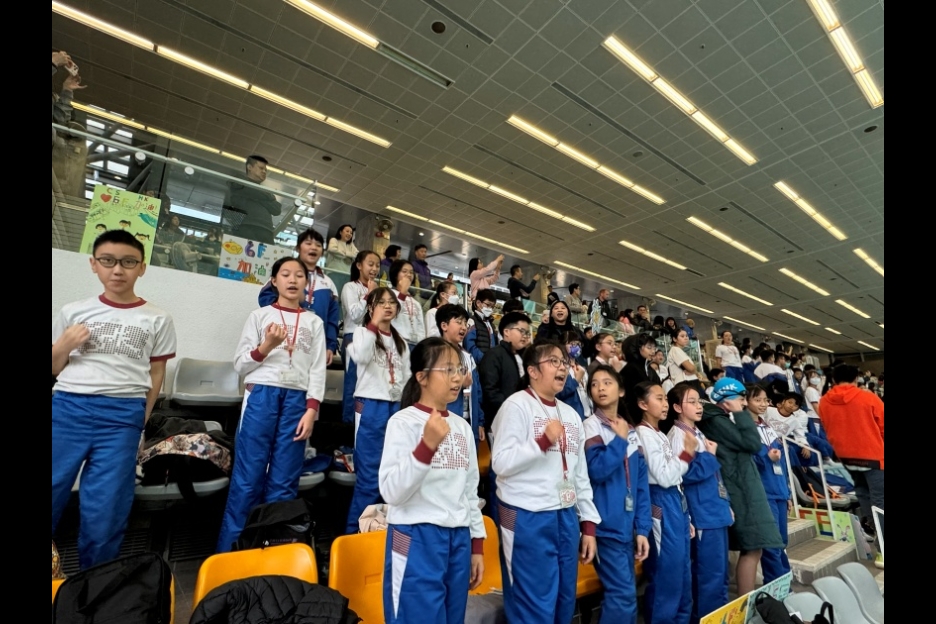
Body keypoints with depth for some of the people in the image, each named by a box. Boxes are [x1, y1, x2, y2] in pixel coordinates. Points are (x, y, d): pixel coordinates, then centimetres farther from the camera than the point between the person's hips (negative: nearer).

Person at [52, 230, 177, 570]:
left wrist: (139, 420, 4)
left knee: (104, 510, 5)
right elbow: (54, 369, 15)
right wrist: (64, 345, -4)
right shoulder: (73, 312, 8)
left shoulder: (158, 320, 3)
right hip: (66, 409, 2)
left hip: (122, 417, -1)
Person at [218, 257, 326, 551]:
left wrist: (311, 410, -5)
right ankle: (229, 550, 15)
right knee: (247, 478, 0)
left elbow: (318, 370, 5)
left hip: (297, 400, 1)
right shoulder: (259, 316, 8)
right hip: (261, 396, -1)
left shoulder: (314, 322, 10)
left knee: (284, 482, 6)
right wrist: (266, 347, -14)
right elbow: (240, 365, 4)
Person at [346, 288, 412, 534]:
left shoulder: (401, 342, 14)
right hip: (371, 407, -5)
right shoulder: (363, 331, -1)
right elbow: (360, 357, -25)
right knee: (370, 475, -2)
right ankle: (356, 530, 15)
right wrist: (374, 324, -20)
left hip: (397, 408, 5)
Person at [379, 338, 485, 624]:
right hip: (417, 540, -6)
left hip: (458, 539, 6)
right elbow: (391, 492, -21)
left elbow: (470, 491, 13)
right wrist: (428, 445, -30)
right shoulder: (403, 421, -12)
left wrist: (477, 544, 13)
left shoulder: (462, 427, 7)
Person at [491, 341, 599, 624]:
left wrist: (588, 523, 12)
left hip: (566, 518, 7)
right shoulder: (517, 405, -10)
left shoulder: (571, 415, 11)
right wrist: (544, 440, -23)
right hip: (528, 519, -7)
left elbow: (581, 473, 14)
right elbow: (501, 463, -17)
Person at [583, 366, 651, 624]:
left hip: (627, 525, 6)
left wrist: (642, 528, 5)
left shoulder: (632, 431, 9)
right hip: (605, 525, -6)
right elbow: (597, 471, -23)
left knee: (625, 593, 14)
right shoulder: (590, 426, -9)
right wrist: (619, 440, -15)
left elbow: (641, 482, 9)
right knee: (623, 594, -5)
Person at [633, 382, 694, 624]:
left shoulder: (661, 435, 14)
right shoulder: (644, 434, -14)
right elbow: (663, 477, -18)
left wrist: (686, 517, 17)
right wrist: (688, 453, -11)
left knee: (683, 577, 17)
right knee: (667, 578, 0)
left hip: (676, 506, 9)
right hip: (662, 509, -9)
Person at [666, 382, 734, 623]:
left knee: (721, 573, 18)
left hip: (717, 511, 9)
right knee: (710, 575, 0)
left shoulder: (698, 433, 13)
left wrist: (726, 504, 14)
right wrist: (709, 456, -11)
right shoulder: (677, 435, -15)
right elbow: (687, 474, -22)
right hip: (703, 514, -9)